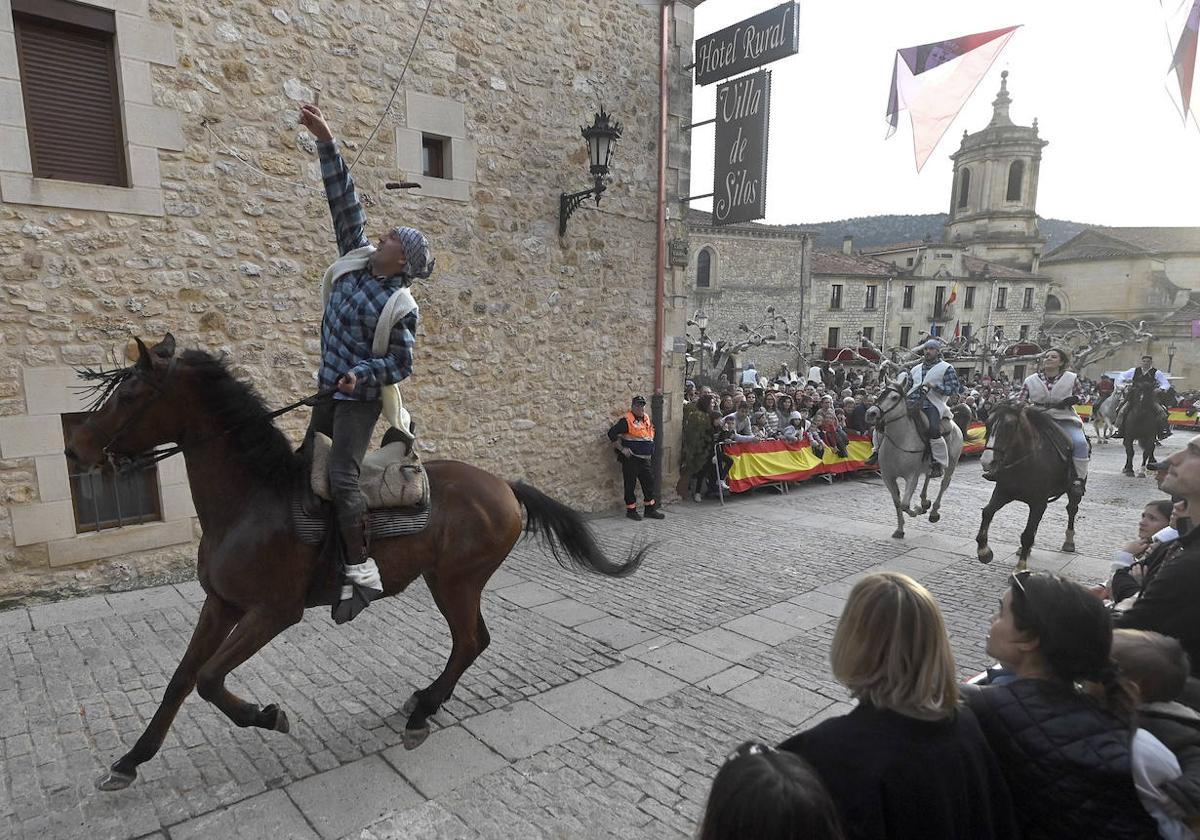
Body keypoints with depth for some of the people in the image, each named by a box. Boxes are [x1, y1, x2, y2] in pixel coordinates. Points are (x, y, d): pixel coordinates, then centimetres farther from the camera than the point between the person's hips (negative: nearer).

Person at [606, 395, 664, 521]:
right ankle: (631, 510, 12)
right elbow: (612, 433, -15)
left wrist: (650, 451, 18)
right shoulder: (626, 420, -11)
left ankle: (649, 509, 20)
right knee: (630, 484, 1)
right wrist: (622, 449, -16)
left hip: (645, 459, 7)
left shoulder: (646, 419, 12)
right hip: (630, 459, -7)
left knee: (649, 482, 9)